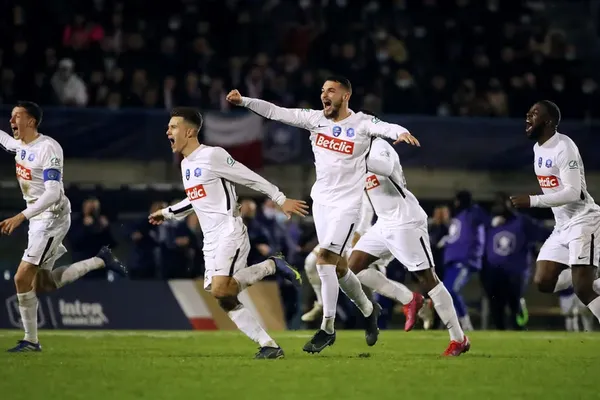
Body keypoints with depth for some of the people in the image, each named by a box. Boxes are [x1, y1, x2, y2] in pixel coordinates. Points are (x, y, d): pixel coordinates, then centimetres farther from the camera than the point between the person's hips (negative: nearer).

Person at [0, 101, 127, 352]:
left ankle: (31, 340, -1)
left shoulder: (48, 148, -20)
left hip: (53, 217, -9)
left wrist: (21, 217, -35)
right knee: (42, 284, 12)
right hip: (38, 219, 9)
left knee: (22, 278, -13)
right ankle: (100, 261, 24)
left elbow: (53, 193, -27)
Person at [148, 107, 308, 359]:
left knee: (220, 290, -26)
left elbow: (251, 178, -8)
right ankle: (269, 346, 4)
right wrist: (167, 213, 36)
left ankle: (271, 266, -5)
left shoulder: (212, 155, -10)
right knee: (227, 303, -1)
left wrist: (281, 200, -8)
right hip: (211, 241, 8)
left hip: (229, 233, -8)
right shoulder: (186, 164, 17)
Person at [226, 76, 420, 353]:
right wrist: (243, 101, -5)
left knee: (325, 260, -15)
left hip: (346, 205, -6)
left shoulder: (362, 123, -10)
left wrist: (401, 132, -50)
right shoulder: (315, 119, 3)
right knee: (336, 264, 11)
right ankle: (369, 310, 33)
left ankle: (327, 329, -7)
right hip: (321, 201, 6)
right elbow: (277, 112, 2)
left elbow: (385, 128, -28)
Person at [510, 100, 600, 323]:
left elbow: (573, 193, -26)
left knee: (582, 289, -17)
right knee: (543, 283, 0)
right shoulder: (538, 148, 10)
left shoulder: (564, 148, -17)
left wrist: (532, 201, -31)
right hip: (562, 226, 9)